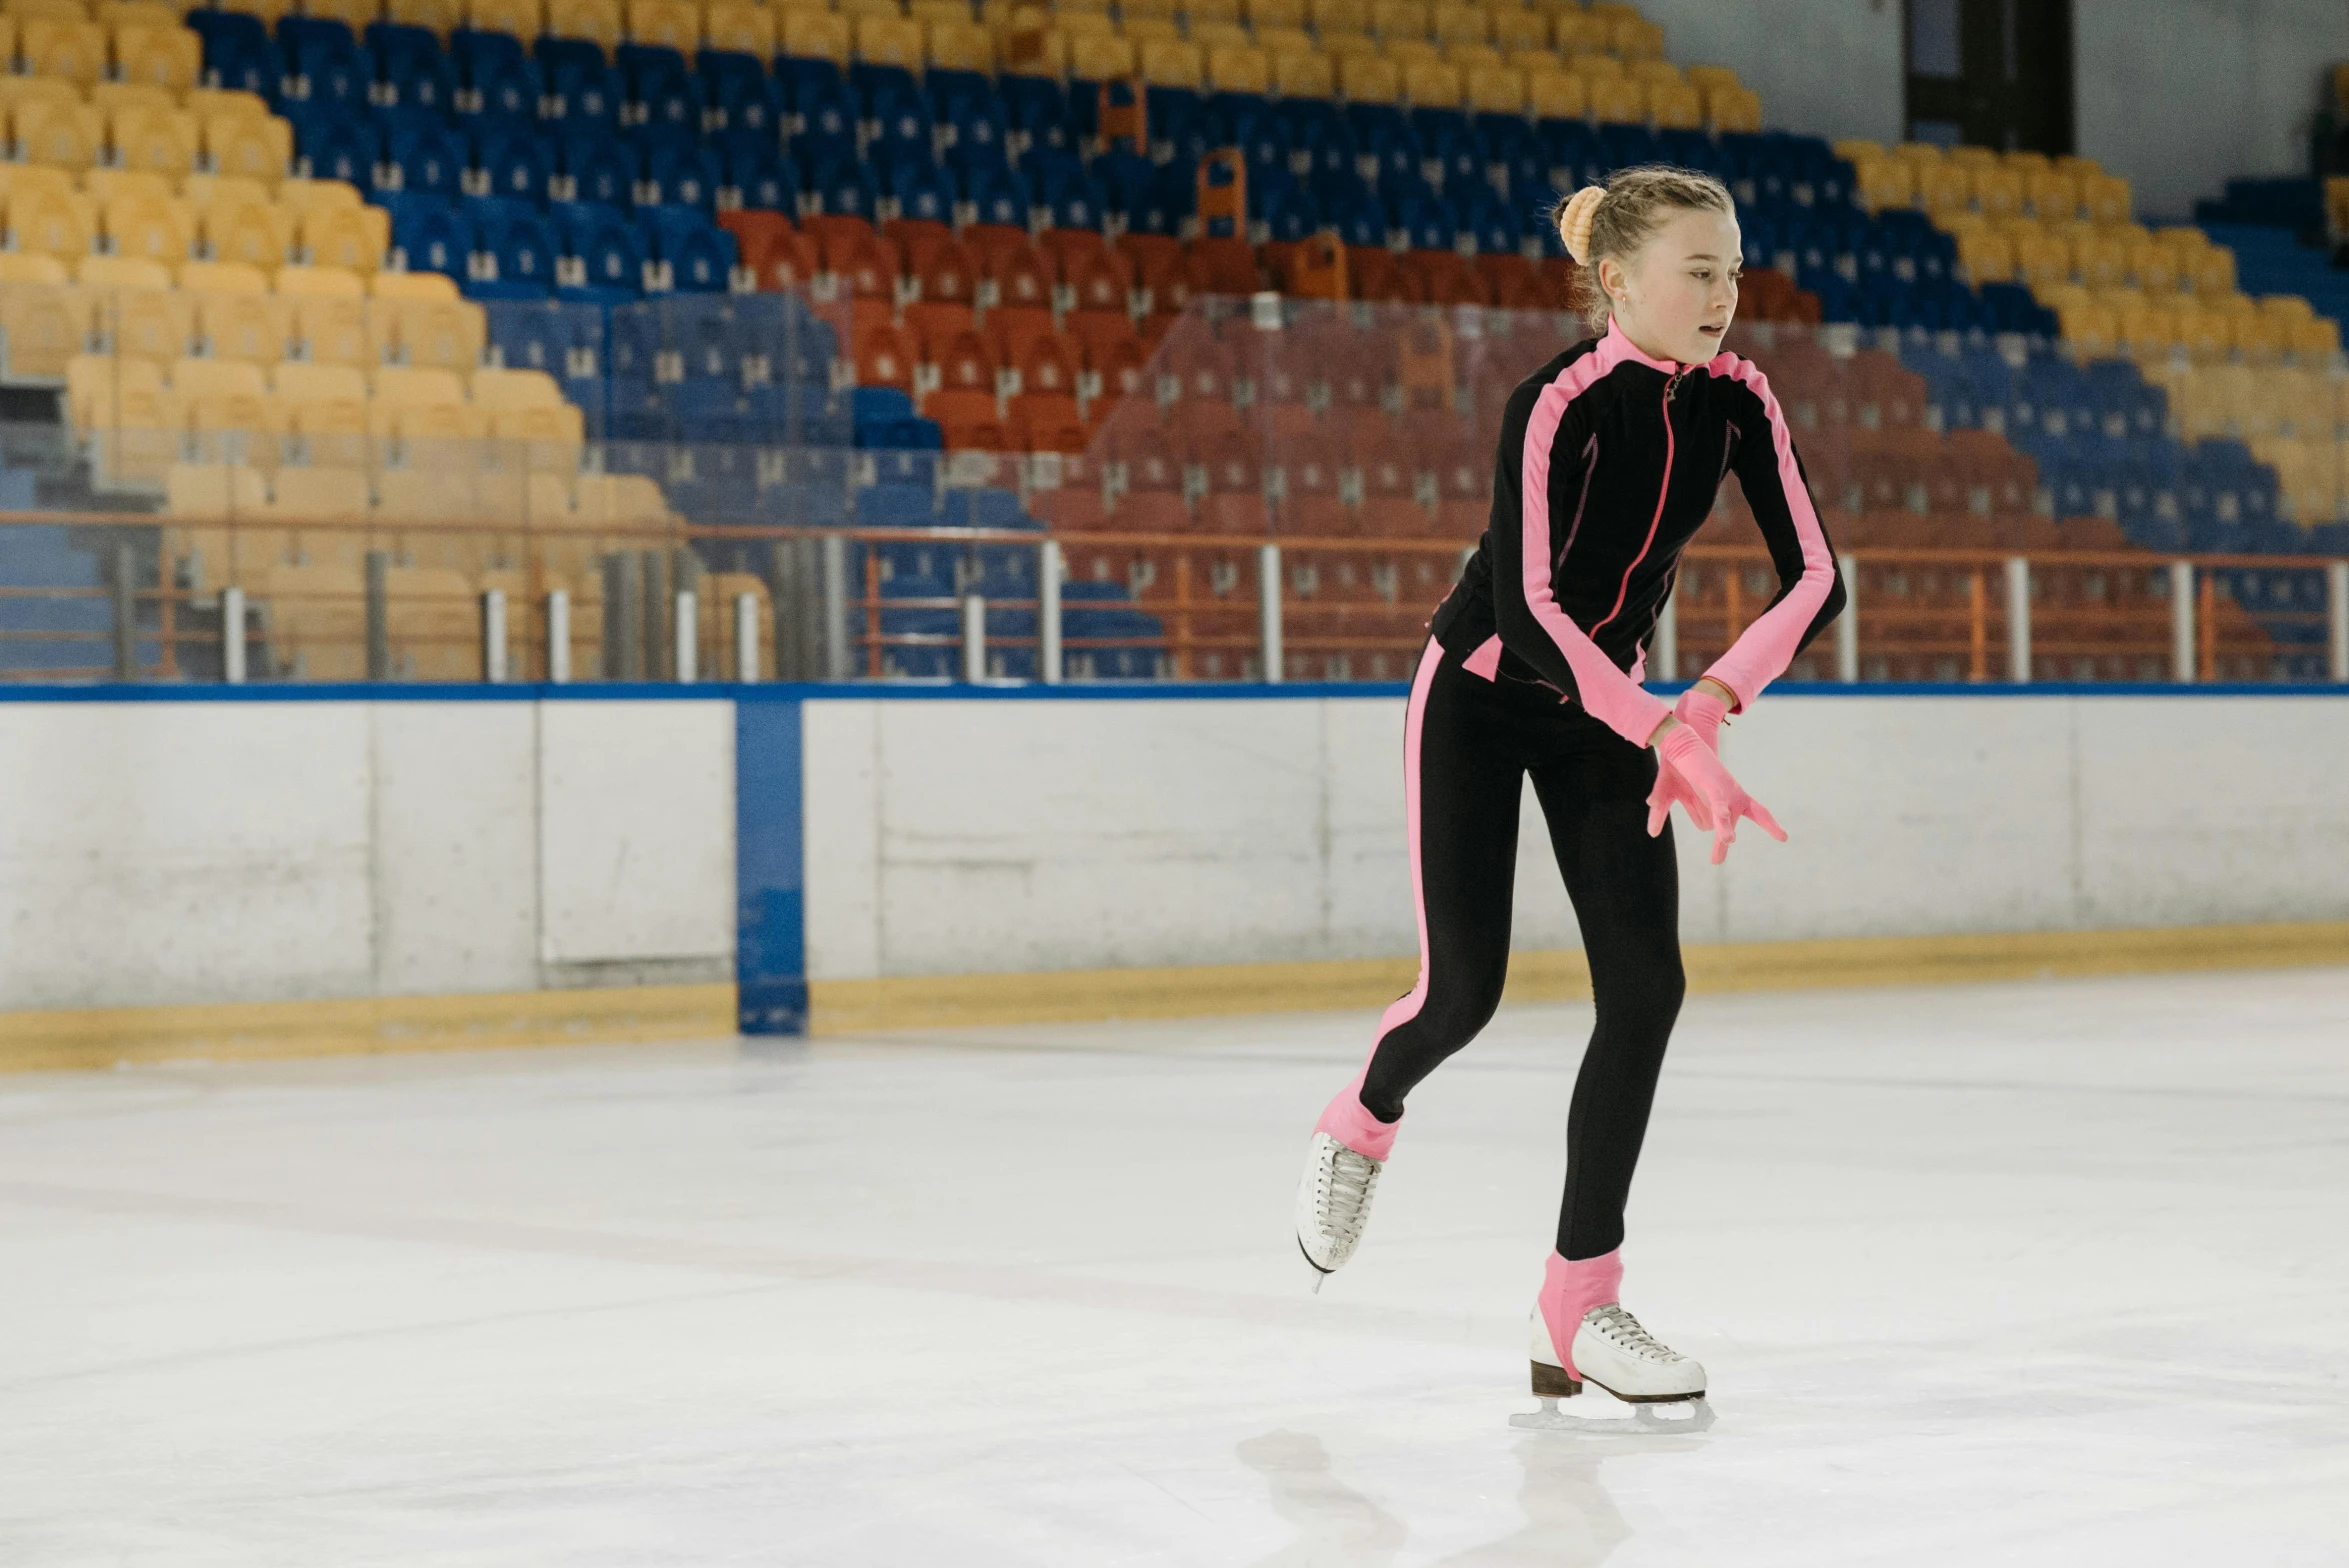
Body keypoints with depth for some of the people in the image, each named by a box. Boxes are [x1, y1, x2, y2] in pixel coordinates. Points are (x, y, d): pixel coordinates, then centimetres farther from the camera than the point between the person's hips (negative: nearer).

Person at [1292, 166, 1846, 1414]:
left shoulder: (1734, 400, -10)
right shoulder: (1557, 407, -27)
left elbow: (1815, 578, -12)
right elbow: (1526, 606, -34)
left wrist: (1707, 703, -26)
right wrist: (1671, 740, -40)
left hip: (1600, 705, 5)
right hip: (1478, 695, -5)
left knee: (1644, 990, -7)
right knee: (1465, 988, -7)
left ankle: (1578, 1309, -1)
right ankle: (1359, 1125, 31)